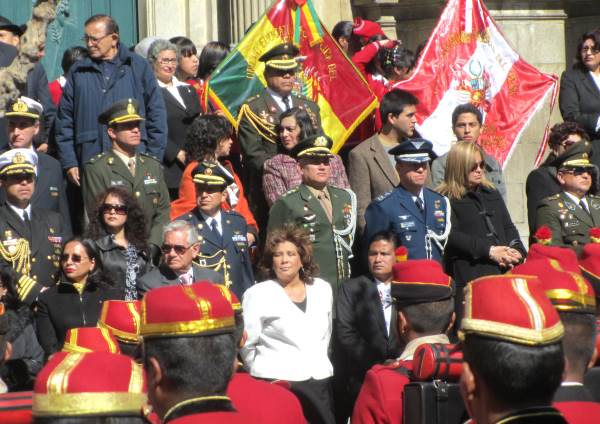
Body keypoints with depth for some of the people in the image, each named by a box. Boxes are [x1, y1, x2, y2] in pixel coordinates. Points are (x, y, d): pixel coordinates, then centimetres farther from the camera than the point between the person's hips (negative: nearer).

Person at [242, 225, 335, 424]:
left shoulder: (322, 289, 11)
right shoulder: (257, 294, -4)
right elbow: (246, 344, -1)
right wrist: (263, 373, 6)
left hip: (320, 383, 4)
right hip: (277, 384, -4)